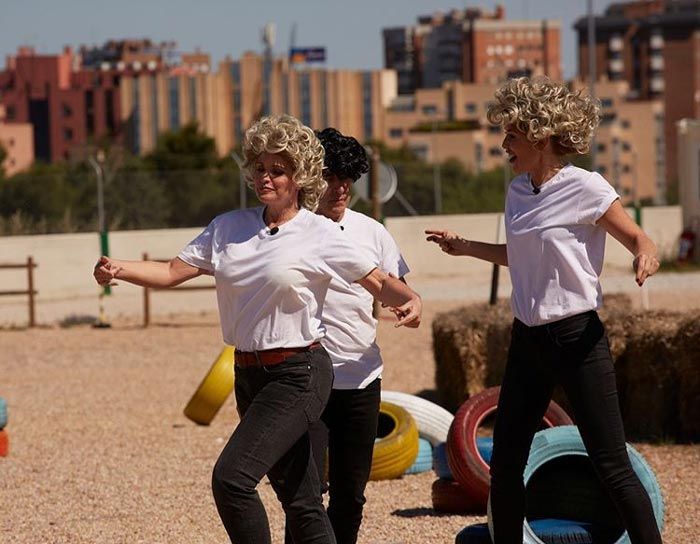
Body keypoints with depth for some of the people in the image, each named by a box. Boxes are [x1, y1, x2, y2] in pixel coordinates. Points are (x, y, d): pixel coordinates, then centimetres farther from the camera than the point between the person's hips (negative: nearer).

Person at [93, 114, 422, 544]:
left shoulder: (320, 235, -5)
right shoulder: (229, 227, 9)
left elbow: (380, 283, -2)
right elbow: (172, 273, 6)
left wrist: (410, 299, -23)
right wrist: (119, 269, -11)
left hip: (298, 376, -6)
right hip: (250, 375, 6)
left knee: (231, 477, -21)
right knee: (300, 500, 9)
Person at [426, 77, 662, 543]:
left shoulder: (585, 188, -12)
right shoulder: (518, 190, 9)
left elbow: (639, 240, -7)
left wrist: (646, 259, -28)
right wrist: (465, 247, 16)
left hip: (577, 339, -7)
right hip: (528, 341, 7)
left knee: (612, 466, -8)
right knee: (505, 464, 9)